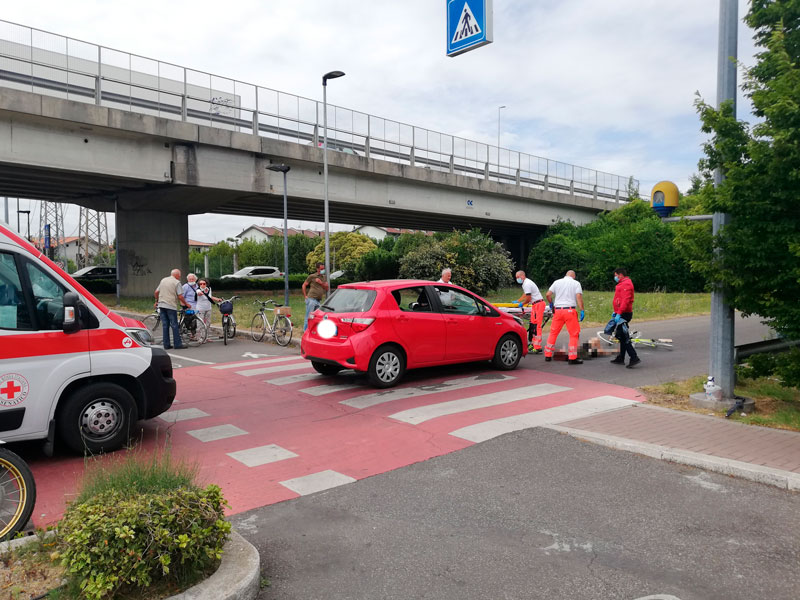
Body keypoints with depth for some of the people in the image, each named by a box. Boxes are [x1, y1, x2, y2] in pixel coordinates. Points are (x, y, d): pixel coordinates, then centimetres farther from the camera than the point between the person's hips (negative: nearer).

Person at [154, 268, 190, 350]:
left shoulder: (163, 280, 14)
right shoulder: (177, 282, -6)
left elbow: (156, 292, 17)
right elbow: (180, 296, -13)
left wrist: (157, 301, 31)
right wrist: (186, 304, 0)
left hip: (161, 305, 6)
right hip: (171, 306, -6)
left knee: (165, 325, 9)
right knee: (174, 325, -1)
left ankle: (166, 345, 10)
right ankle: (177, 344, -1)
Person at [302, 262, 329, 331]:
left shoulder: (324, 277, 15)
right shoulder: (312, 276, 0)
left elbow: (327, 288, 9)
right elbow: (304, 285, 3)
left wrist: (321, 283, -7)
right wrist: (305, 296, -3)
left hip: (319, 300, 6)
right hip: (311, 299, -6)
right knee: (309, 317, -6)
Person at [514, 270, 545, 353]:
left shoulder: (527, 284, -15)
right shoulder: (525, 283, 18)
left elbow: (528, 299, -16)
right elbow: (525, 295, 33)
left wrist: (522, 304, 0)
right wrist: (517, 301, 34)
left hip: (538, 304, -11)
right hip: (536, 304, 11)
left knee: (536, 325, -14)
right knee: (532, 324, 14)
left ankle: (537, 347, -17)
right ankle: (532, 344, 21)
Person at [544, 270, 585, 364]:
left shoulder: (557, 282, 13)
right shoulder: (576, 283, 5)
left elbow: (548, 294, 6)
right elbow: (579, 296, -8)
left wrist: (551, 304, 22)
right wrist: (582, 310, -9)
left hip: (557, 310, 4)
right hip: (570, 310, -3)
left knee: (553, 332, 12)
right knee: (574, 334, 2)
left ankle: (548, 355, 14)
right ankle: (573, 358, -1)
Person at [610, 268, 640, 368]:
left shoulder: (626, 284, -15)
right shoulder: (622, 284, 19)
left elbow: (625, 300, -25)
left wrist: (619, 313, -28)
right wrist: (615, 312, 23)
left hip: (624, 314, -11)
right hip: (621, 314, 11)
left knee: (623, 337, -12)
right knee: (621, 336, 14)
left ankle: (634, 358, -12)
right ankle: (621, 358, 21)